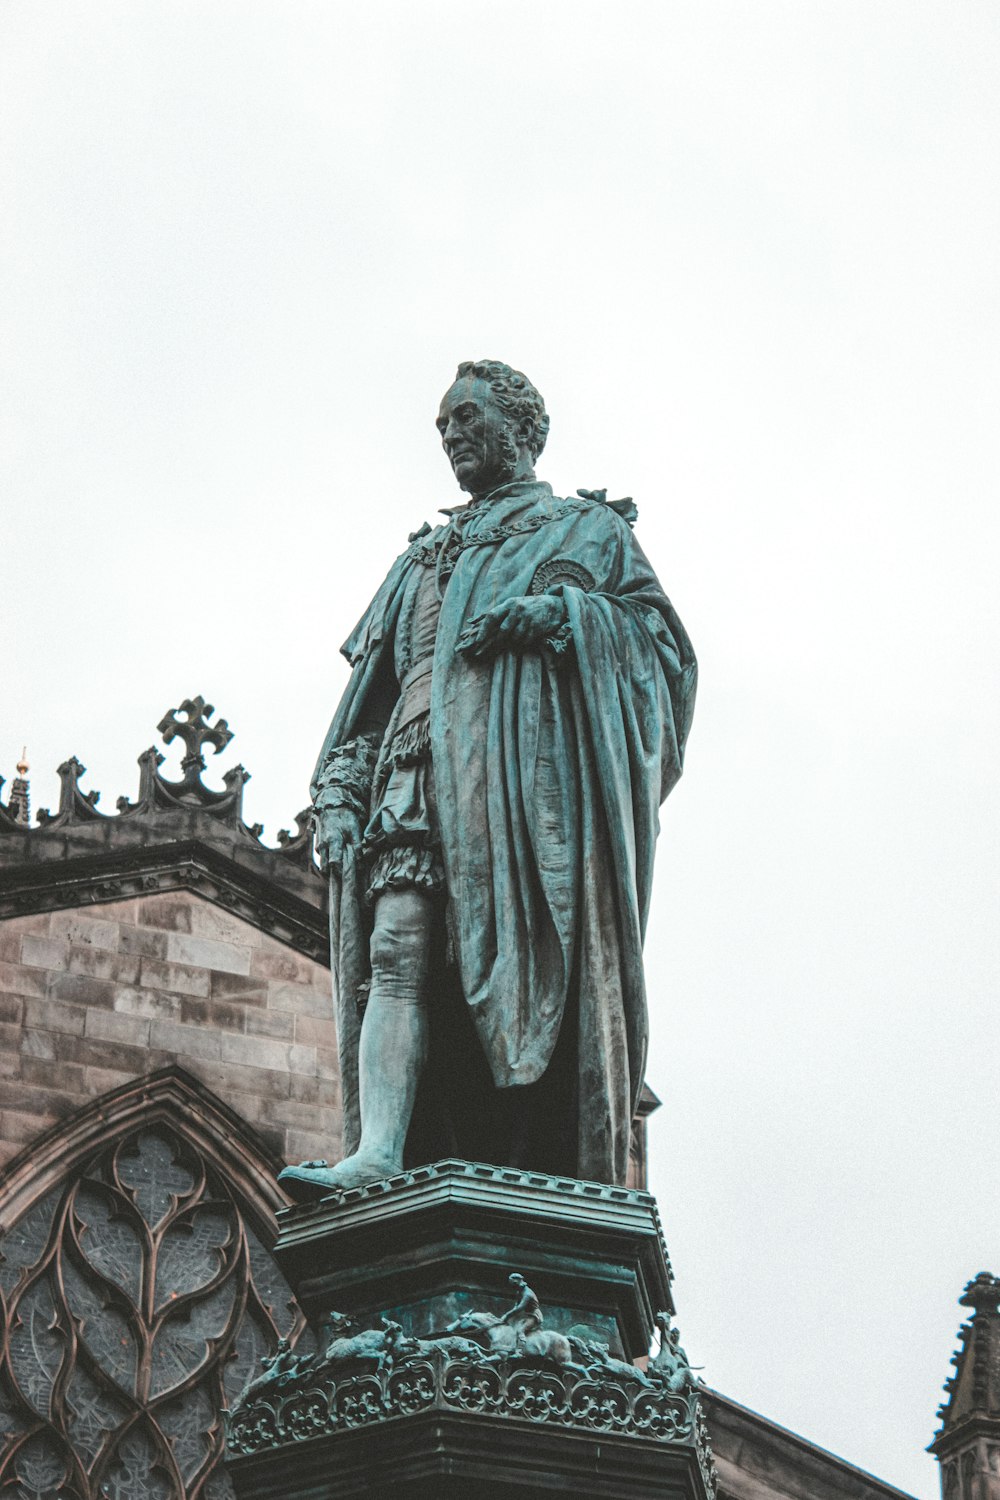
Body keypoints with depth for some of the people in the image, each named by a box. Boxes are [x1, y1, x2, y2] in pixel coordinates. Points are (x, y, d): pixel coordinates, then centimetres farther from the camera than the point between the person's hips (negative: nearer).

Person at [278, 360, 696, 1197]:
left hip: (523, 765, -4)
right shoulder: (425, 557, 34)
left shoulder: (585, 527, 21)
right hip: (418, 766, 4)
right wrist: (341, 784, 9)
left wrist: (562, 611, -11)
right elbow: (373, 678, 25)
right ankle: (379, 1152, -29)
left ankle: (547, 1181, -17)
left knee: (525, 963, -15)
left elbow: (659, 634, 6)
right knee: (396, 951, -16)